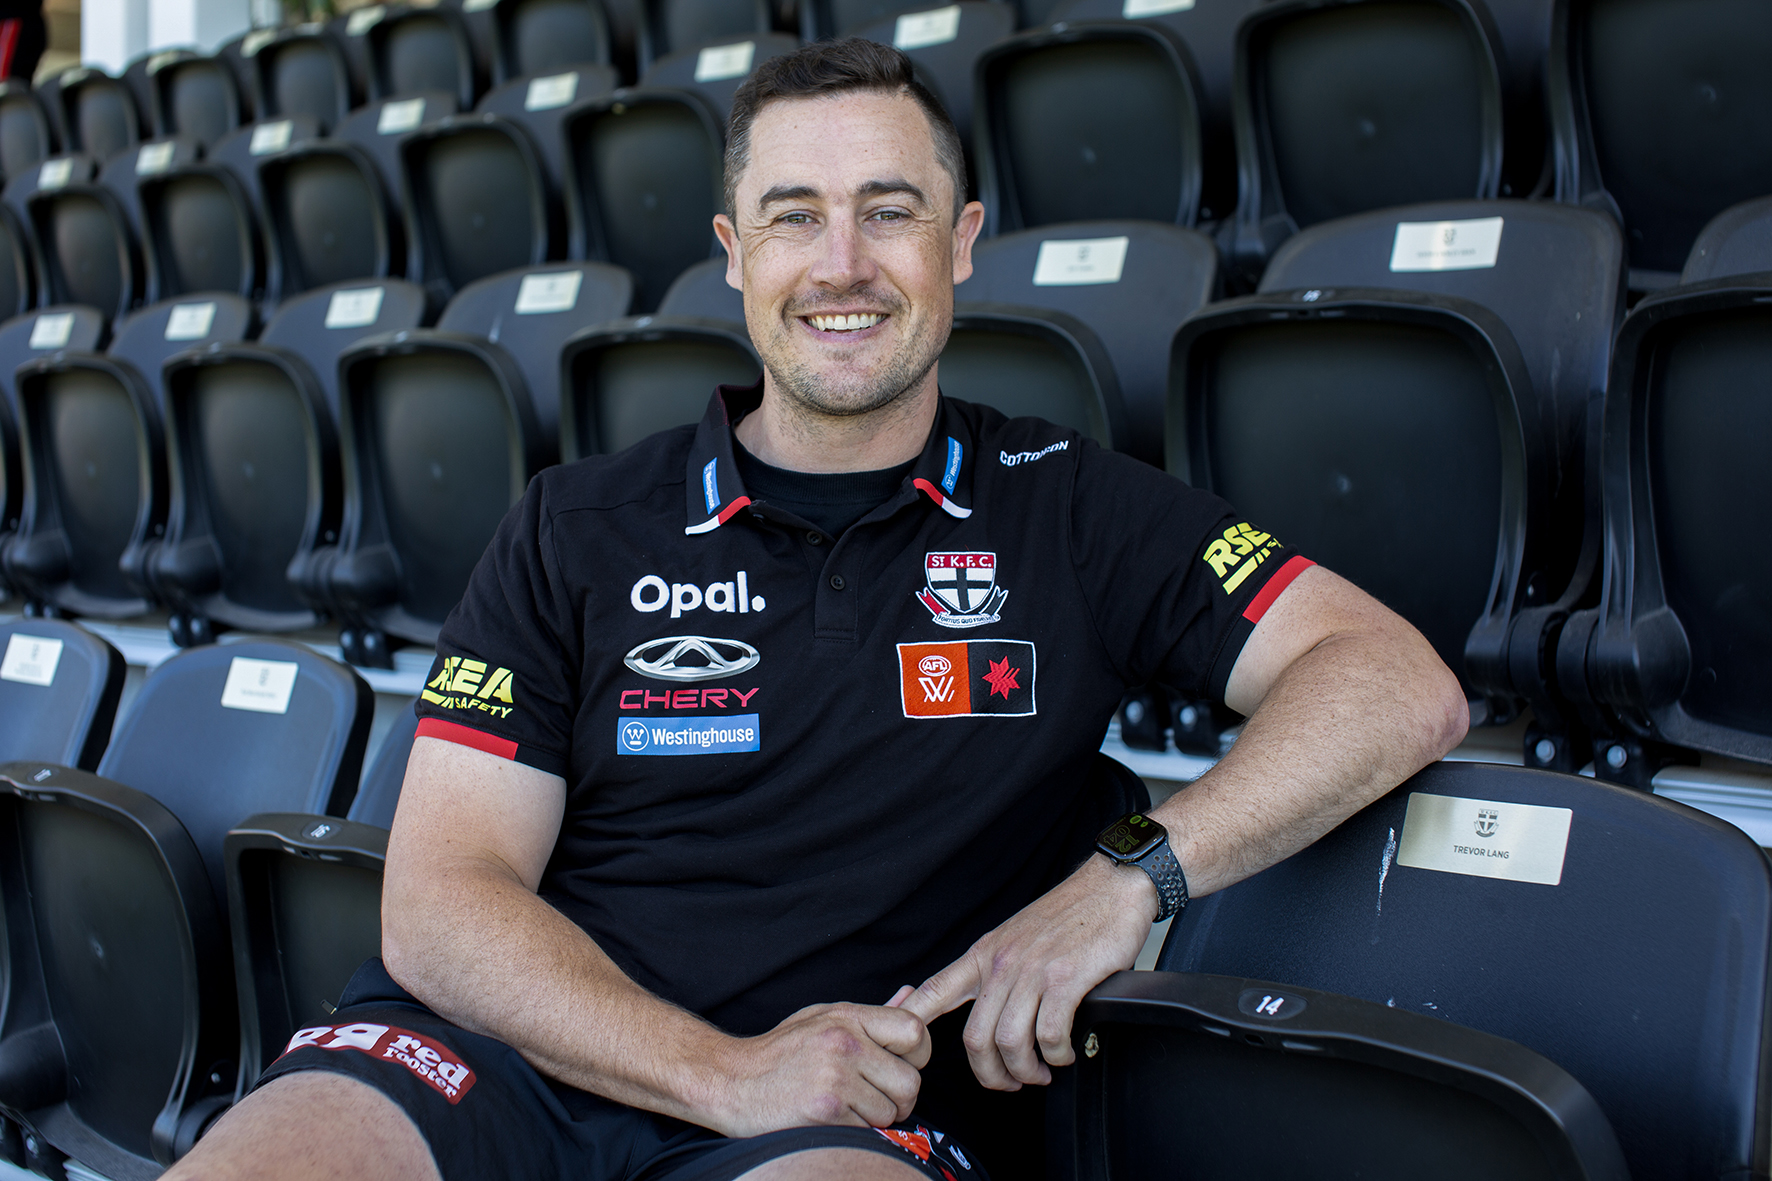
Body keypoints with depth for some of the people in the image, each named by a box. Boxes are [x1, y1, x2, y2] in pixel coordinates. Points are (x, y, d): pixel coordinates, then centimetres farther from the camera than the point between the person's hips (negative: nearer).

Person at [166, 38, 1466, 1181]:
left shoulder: (1069, 511, 9)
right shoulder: (579, 530, 10)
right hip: (524, 1055, 3)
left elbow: (1401, 687, 3)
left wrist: (1133, 875, -12)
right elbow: (440, 900, 2)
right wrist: (723, 1071, -13)